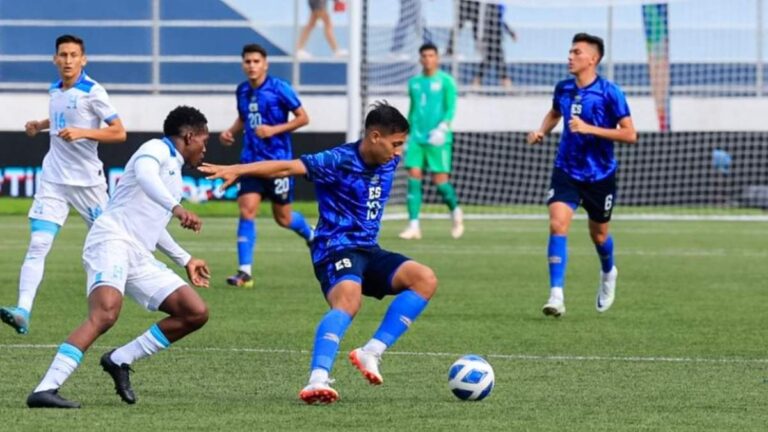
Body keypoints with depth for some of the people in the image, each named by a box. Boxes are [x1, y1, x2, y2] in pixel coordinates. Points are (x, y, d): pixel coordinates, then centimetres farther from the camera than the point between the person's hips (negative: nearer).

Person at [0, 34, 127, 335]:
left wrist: (82, 132, -24)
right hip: (53, 179, 4)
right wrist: (41, 125, 11)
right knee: (37, 245, -12)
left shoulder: (92, 92, -10)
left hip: (87, 181, -4)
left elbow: (119, 132, -12)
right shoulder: (55, 91, 9)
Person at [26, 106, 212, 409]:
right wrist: (176, 207, -40)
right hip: (112, 241, -10)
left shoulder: (173, 170, 27)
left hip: (139, 258, 10)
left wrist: (185, 260, 45)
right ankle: (45, 390, -40)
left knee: (196, 313, 2)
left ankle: (120, 361, 8)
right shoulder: (157, 150, -1)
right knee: (105, 313, -32)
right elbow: (144, 174, -27)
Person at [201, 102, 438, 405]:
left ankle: (372, 352, -13)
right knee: (348, 301, -36)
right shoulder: (339, 161, -15)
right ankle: (317, 380, -50)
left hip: (368, 251, 8)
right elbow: (288, 167, -25)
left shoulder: (389, 162, 8)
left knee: (425, 280, -12)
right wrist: (237, 170, -32)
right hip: (336, 250, -8)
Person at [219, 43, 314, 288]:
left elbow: (303, 118, -7)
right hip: (251, 161, 4)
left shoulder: (279, 89, -10)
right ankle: (245, 272, -11)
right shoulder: (242, 91, 6)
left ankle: (312, 235, 42)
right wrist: (231, 132, 4)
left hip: (278, 160, -4)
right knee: (247, 210, -12)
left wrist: (275, 129, -18)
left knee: (283, 218, 7)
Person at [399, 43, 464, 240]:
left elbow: (450, 109, -7)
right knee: (414, 177, -7)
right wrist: (408, 136, 19)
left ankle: (456, 212, 23)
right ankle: (414, 225, -8)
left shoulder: (445, 81, -1)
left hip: (437, 140, -4)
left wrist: (442, 128, -21)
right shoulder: (414, 82, 14)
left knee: (440, 180, -5)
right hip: (417, 137, 4)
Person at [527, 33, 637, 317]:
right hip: (567, 171, 2)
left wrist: (590, 129, -26)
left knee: (598, 233, 15)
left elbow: (630, 134, -17)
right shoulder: (563, 89, 0)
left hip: (600, 175, -2)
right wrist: (541, 131, 2)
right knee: (557, 224, -18)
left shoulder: (609, 93, -14)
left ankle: (608, 273, 49)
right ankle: (556, 295, -20)